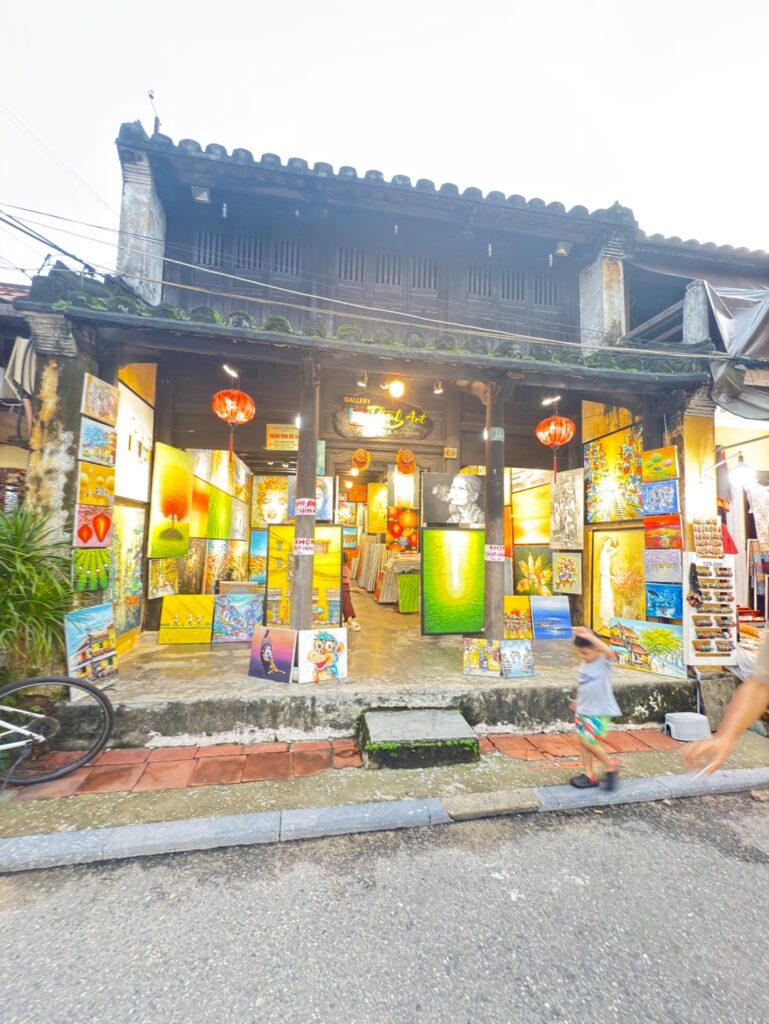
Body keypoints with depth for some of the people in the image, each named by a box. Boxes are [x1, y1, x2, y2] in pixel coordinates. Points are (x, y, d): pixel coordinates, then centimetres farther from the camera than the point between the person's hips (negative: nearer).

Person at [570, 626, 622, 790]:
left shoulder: (604, 662, -18)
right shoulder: (584, 664, 3)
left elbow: (610, 652, -42)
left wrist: (589, 636, -48)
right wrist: (578, 701, 23)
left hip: (599, 712, -7)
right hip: (583, 710, 8)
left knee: (587, 741, -7)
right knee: (583, 742, 12)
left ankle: (611, 765, 16)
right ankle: (589, 775, 25)